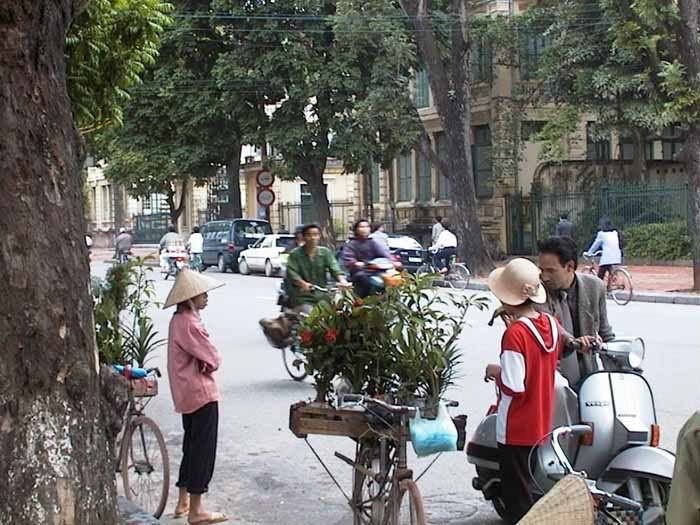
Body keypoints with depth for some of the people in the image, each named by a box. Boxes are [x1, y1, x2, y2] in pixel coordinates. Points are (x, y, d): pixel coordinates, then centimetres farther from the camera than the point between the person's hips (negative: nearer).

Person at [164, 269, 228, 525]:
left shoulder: (179, 319, 10)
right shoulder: (189, 323, -21)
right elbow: (213, 359, -19)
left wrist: (204, 363, -3)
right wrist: (208, 364, 0)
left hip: (186, 394, 10)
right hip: (201, 393, -10)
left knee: (192, 446, 19)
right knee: (203, 449, -3)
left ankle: (183, 502, 27)